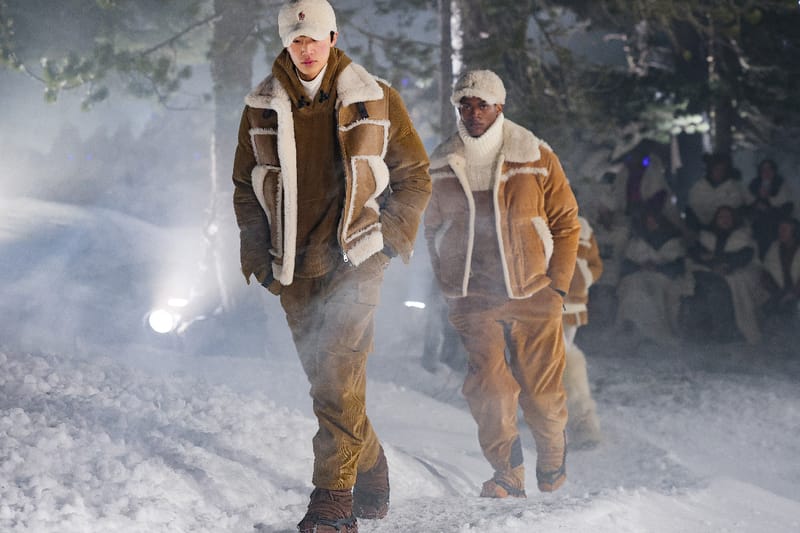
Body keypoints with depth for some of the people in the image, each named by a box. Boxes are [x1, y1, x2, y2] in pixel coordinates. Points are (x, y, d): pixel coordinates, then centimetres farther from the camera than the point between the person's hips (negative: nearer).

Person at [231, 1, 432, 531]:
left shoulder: (374, 99, 2)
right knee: (326, 380, 9)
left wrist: (392, 240, -1)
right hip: (294, 268, 4)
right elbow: (245, 187, 16)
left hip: (355, 258, -3)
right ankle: (371, 468, 29)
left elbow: (414, 176, 9)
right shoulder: (261, 108, 7)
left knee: (338, 378, -15)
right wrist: (258, 255, 6)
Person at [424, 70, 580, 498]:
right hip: (472, 298, 1)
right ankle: (508, 476, 4)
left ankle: (552, 463, 29)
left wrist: (557, 285, -1)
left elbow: (566, 223, 4)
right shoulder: (440, 166, 4)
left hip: (533, 292, -1)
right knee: (488, 389, -10)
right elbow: (433, 229, 16)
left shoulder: (536, 158, -2)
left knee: (542, 391, 3)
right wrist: (449, 286, 9)